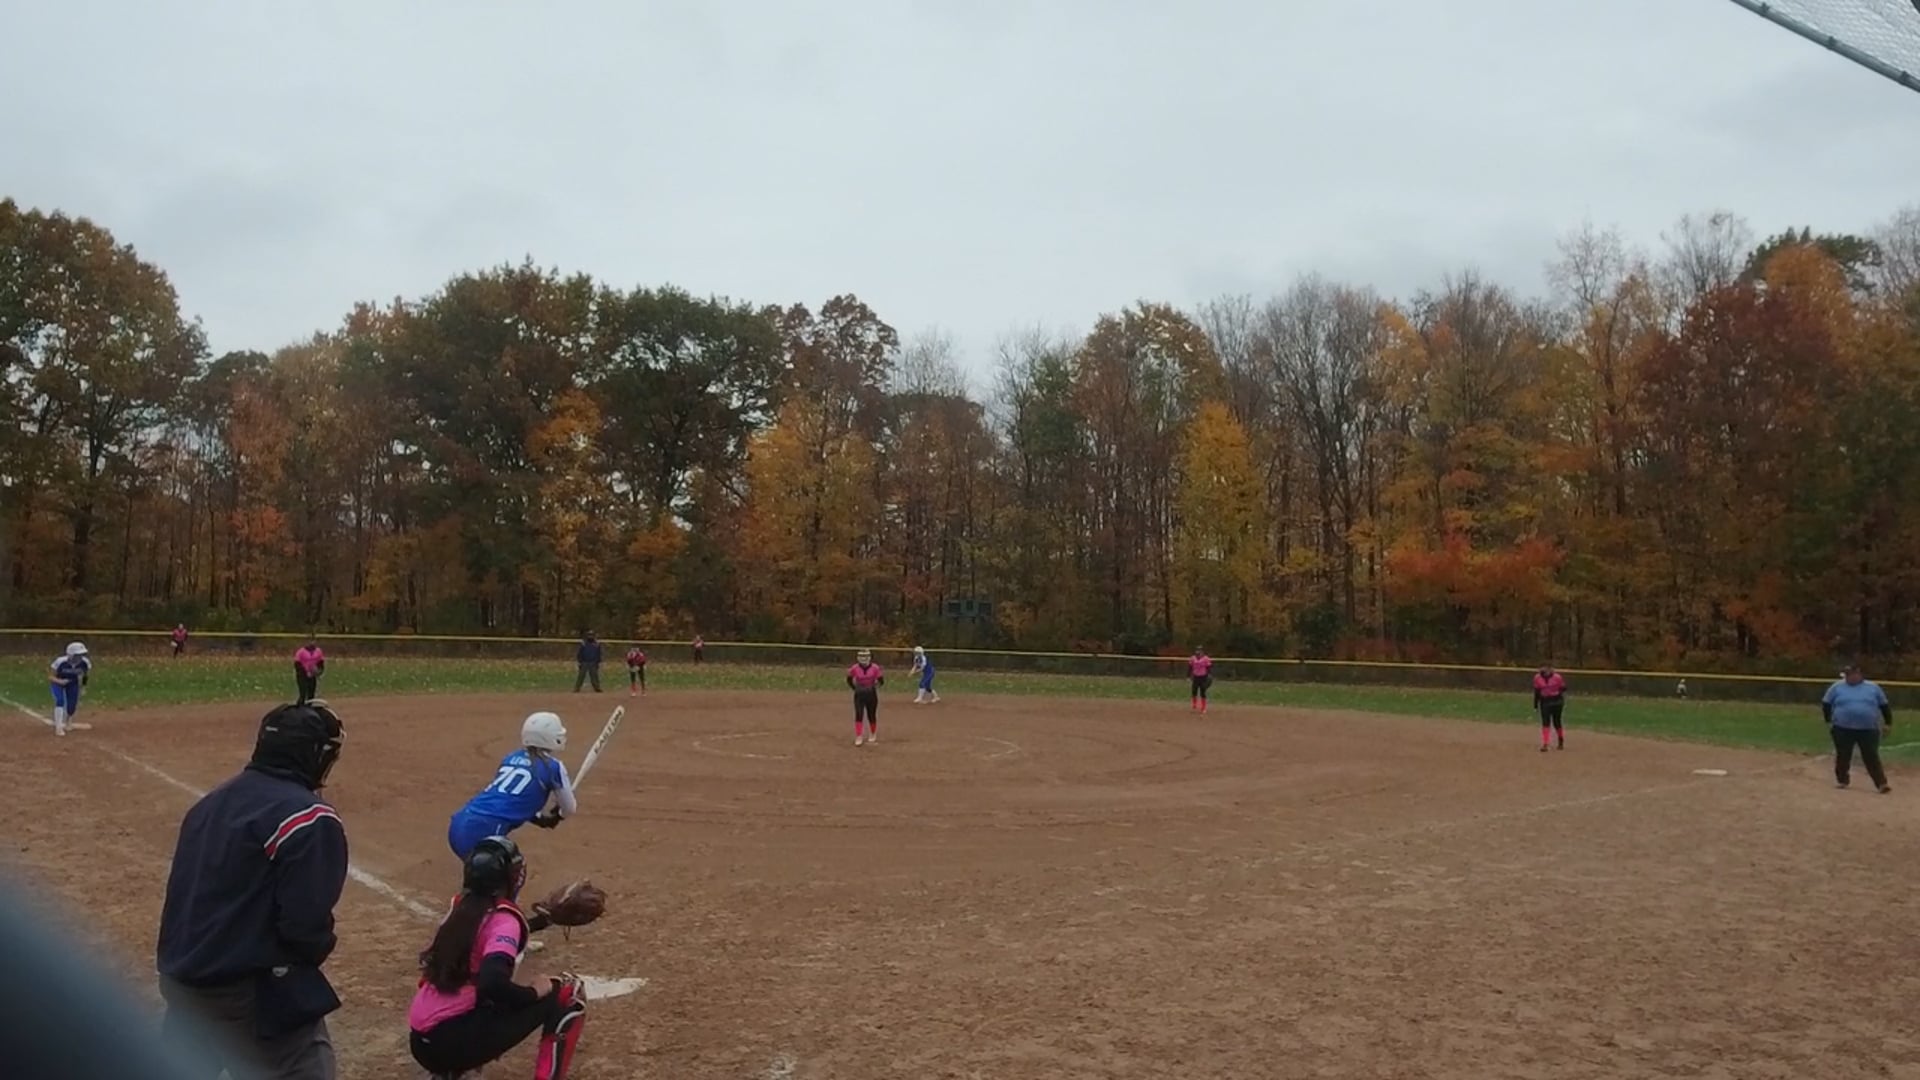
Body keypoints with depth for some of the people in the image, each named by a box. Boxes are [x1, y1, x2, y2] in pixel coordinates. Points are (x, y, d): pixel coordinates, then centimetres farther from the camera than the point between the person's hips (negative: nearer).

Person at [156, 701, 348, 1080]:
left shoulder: (211, 801, 9)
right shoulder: (309, 818, -18)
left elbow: (190, 891, 14)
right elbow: (306, 923, -21)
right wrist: (319, 949, -1)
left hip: (181, 977, 9)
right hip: (250, 993, -9)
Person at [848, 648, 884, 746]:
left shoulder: (875, 668, -11)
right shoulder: (854, 668, -9)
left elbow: (881, 681, 0)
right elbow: (849, 679, 7)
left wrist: (874, 686, -5)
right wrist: (854, 688, 3)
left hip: (871, 694, 0)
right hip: (859, 695, 0)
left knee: (871, 715, 10)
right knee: (859, 715, -9)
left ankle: (873, 735, 31)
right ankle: (858, 737, -6)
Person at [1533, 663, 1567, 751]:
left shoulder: (1557, 677, -13)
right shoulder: (1537, 678, -5)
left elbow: (1563, 690, -3)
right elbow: (1536, 692, 3)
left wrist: (1564, 703, -4)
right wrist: (1535, 705, 6)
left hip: (1556, 702, -2)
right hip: (1544, 702, 2)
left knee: (1556, 722, 8)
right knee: (1545, 723, -6)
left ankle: (1561, 742, 31)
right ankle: (1545, 745, -8)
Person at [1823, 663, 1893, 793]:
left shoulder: (1873, 688, 5)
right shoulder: (1837, 687, 3)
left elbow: (1884, 705, 14)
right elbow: (1826, 704, 8)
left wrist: (1888, 723, 11)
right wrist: (1828, 721, 2)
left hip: (1868, 730, 0)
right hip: (1843, 729, 0)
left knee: (1872, 758, -3)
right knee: (1842, 756, 8)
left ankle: (1881, 784, -2)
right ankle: (1842, 781, 22)